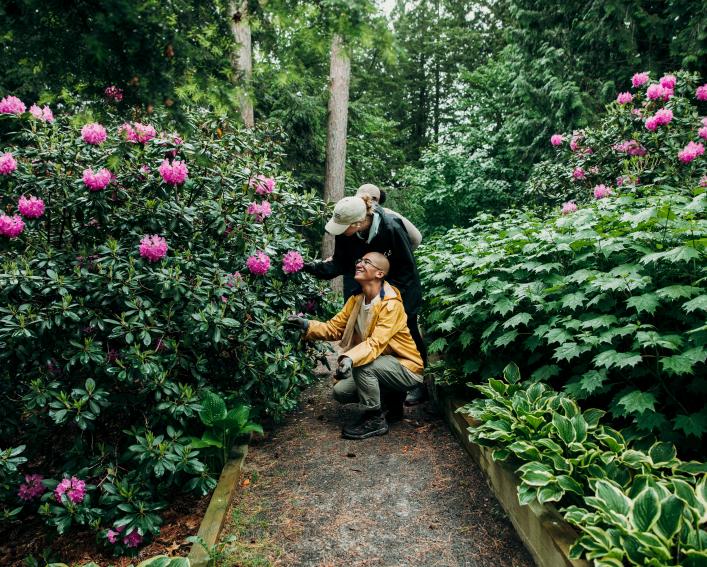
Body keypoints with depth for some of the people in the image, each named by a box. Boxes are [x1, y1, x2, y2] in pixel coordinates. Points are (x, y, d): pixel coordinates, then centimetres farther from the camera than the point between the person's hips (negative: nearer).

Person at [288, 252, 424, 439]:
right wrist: (307, 325, -18)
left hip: (406, 368, -8)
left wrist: (351, 358, -52)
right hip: (380, 365, 8)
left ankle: (375, 419, -12)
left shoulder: (391, 304, -24)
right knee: (341, 392, -1)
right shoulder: (355, 300, 1)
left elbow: (376, 342, -36)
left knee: (362, 365, -31)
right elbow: (333, 328, -2)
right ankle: (391, 402, 16)